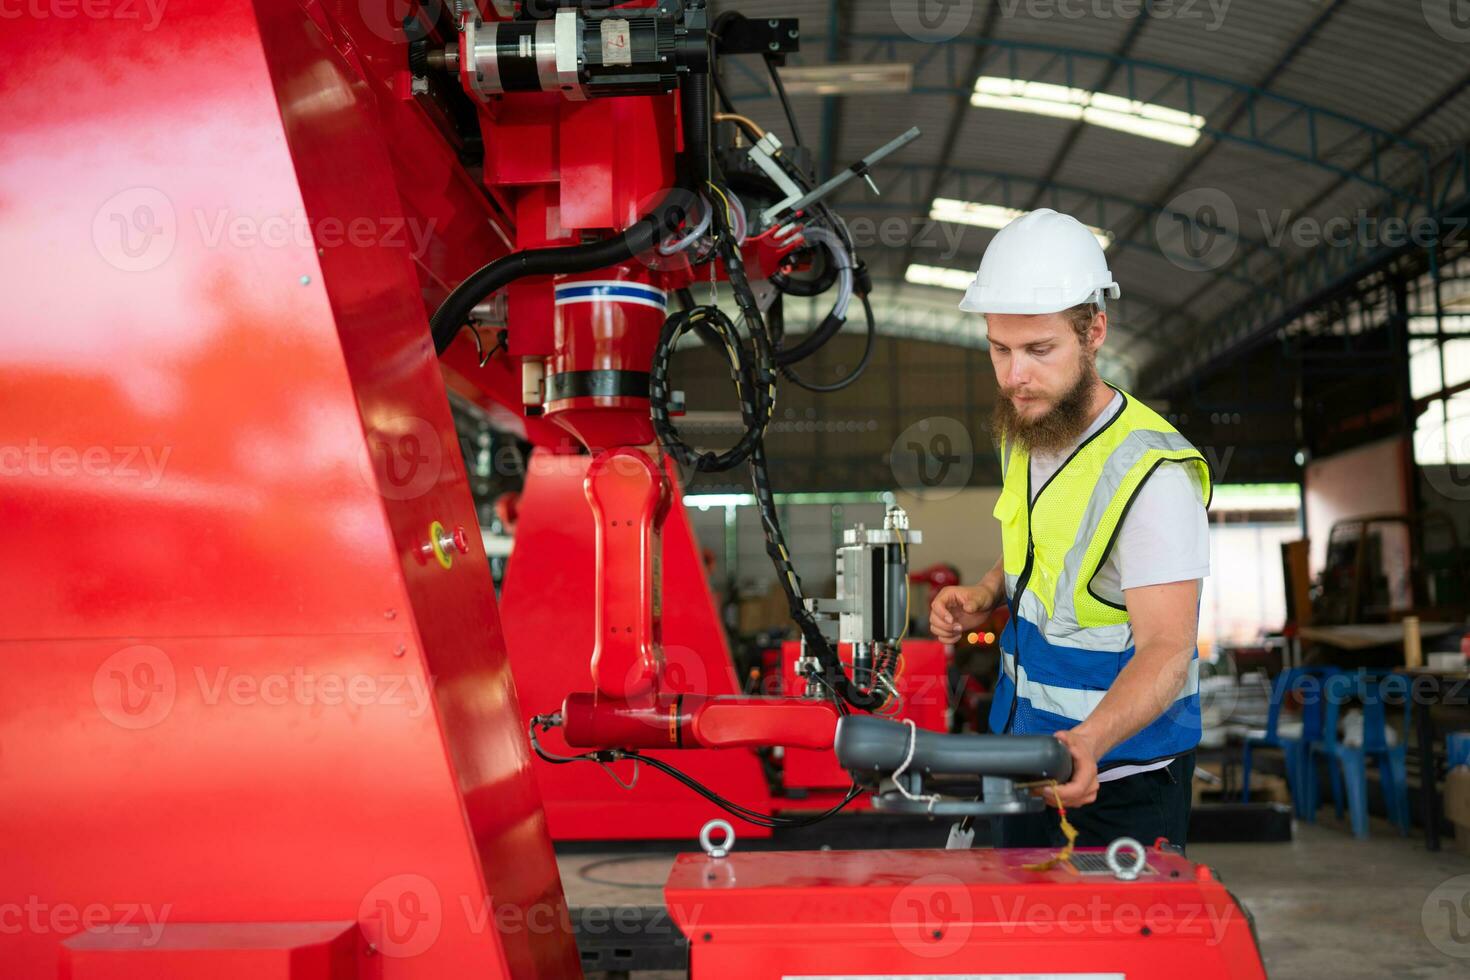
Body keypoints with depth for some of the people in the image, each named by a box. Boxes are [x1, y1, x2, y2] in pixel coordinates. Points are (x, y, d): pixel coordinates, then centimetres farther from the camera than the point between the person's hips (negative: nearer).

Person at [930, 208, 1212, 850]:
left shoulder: (1153, 474, -25)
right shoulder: (1022, 437, 1)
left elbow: (1167, 650, -29)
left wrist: (1090, 740, -46)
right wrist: (982, 599, 0)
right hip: (1025, 757, 8)